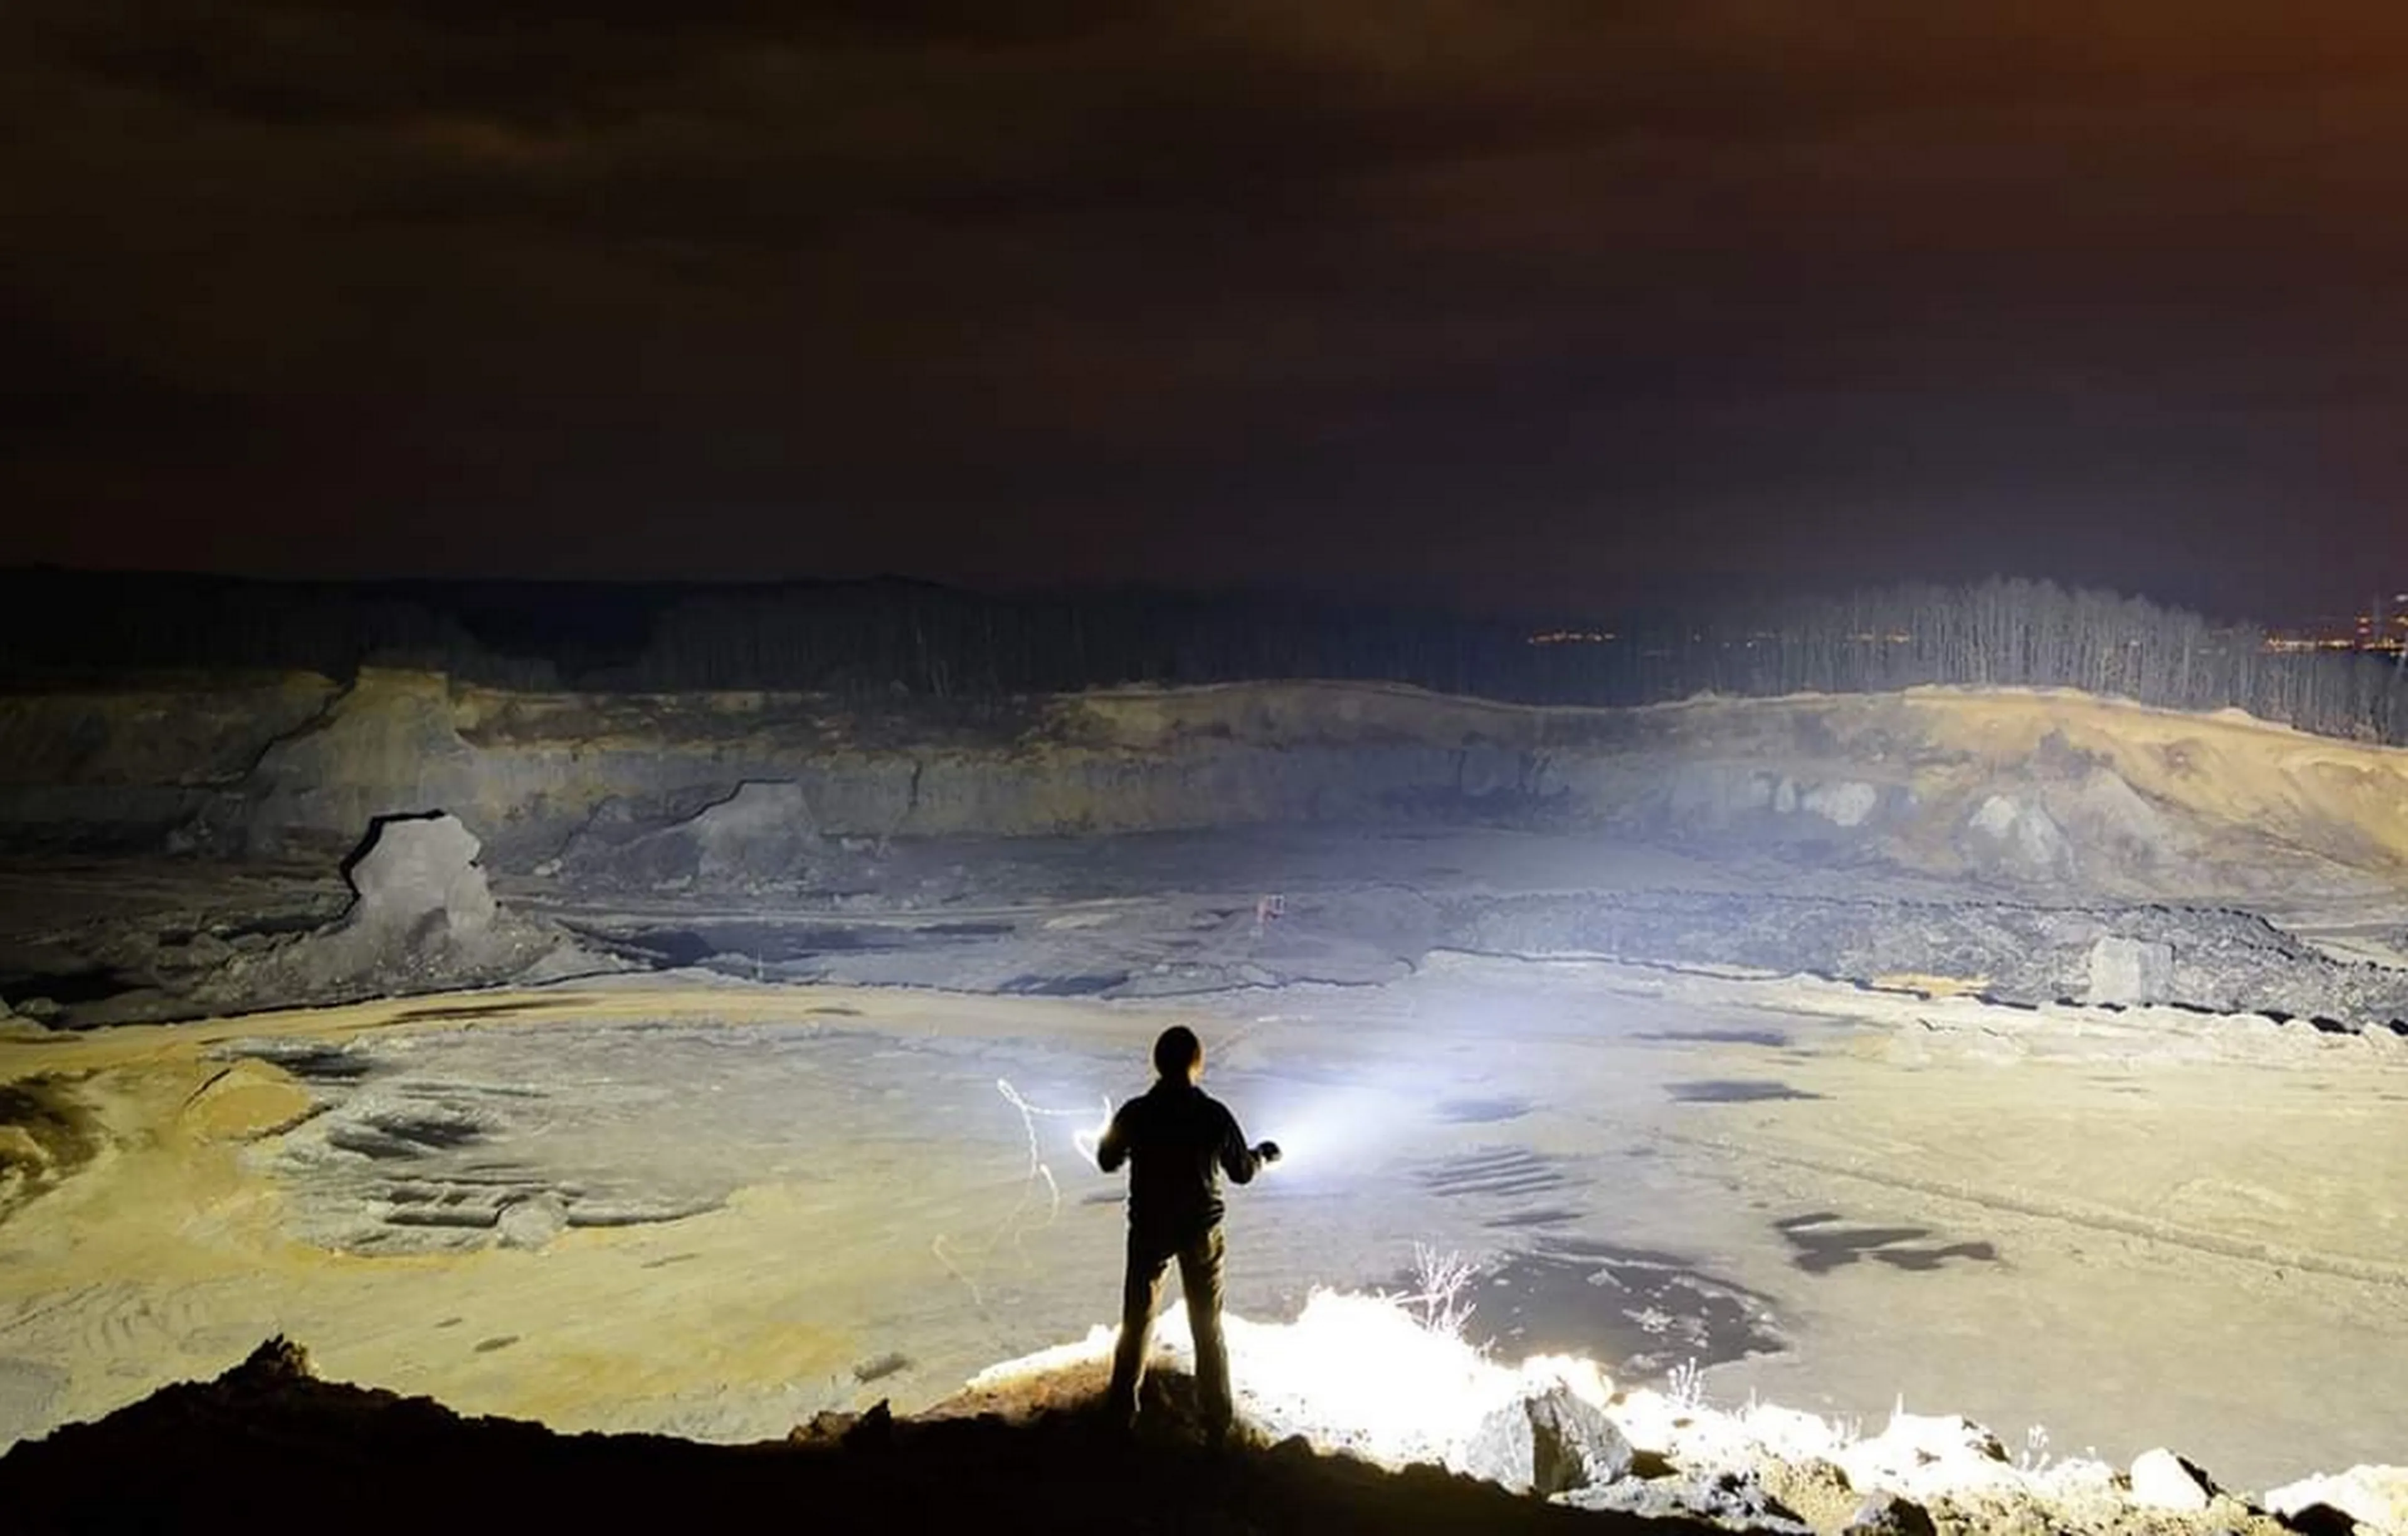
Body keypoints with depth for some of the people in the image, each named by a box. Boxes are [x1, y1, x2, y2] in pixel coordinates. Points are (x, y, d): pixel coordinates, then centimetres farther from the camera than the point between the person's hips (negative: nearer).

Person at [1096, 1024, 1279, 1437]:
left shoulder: (1136, 1113, -13)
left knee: (1137, 1319, 16)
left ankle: (1122, 1410, 20)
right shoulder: (1215, 1115, -14)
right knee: (1207, 1325, 13)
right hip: (1201, 1230, 0)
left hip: (1149, 1229, 0)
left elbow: (1107, 1161, 1)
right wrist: (1264, 1155, 19)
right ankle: (1217, 1418, 17)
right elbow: (1242, 1171, -2)